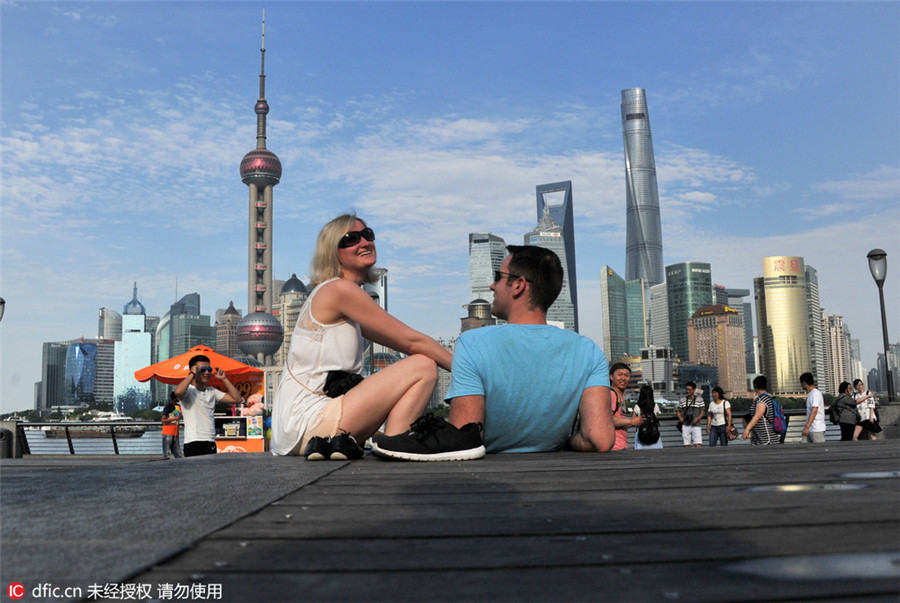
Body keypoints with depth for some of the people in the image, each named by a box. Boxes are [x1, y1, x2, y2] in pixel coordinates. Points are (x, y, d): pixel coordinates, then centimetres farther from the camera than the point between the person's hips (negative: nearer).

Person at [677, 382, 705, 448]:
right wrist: (680, 418, -6)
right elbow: (678, 411, 13)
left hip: (696, 425, -2)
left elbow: (702, 411, 6)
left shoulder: (699, 399, 3)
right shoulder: (682, 400, 6)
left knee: (698, 445, -12)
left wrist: (698, 418, -12)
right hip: (685, 425, 2)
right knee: (687, 445, 3)